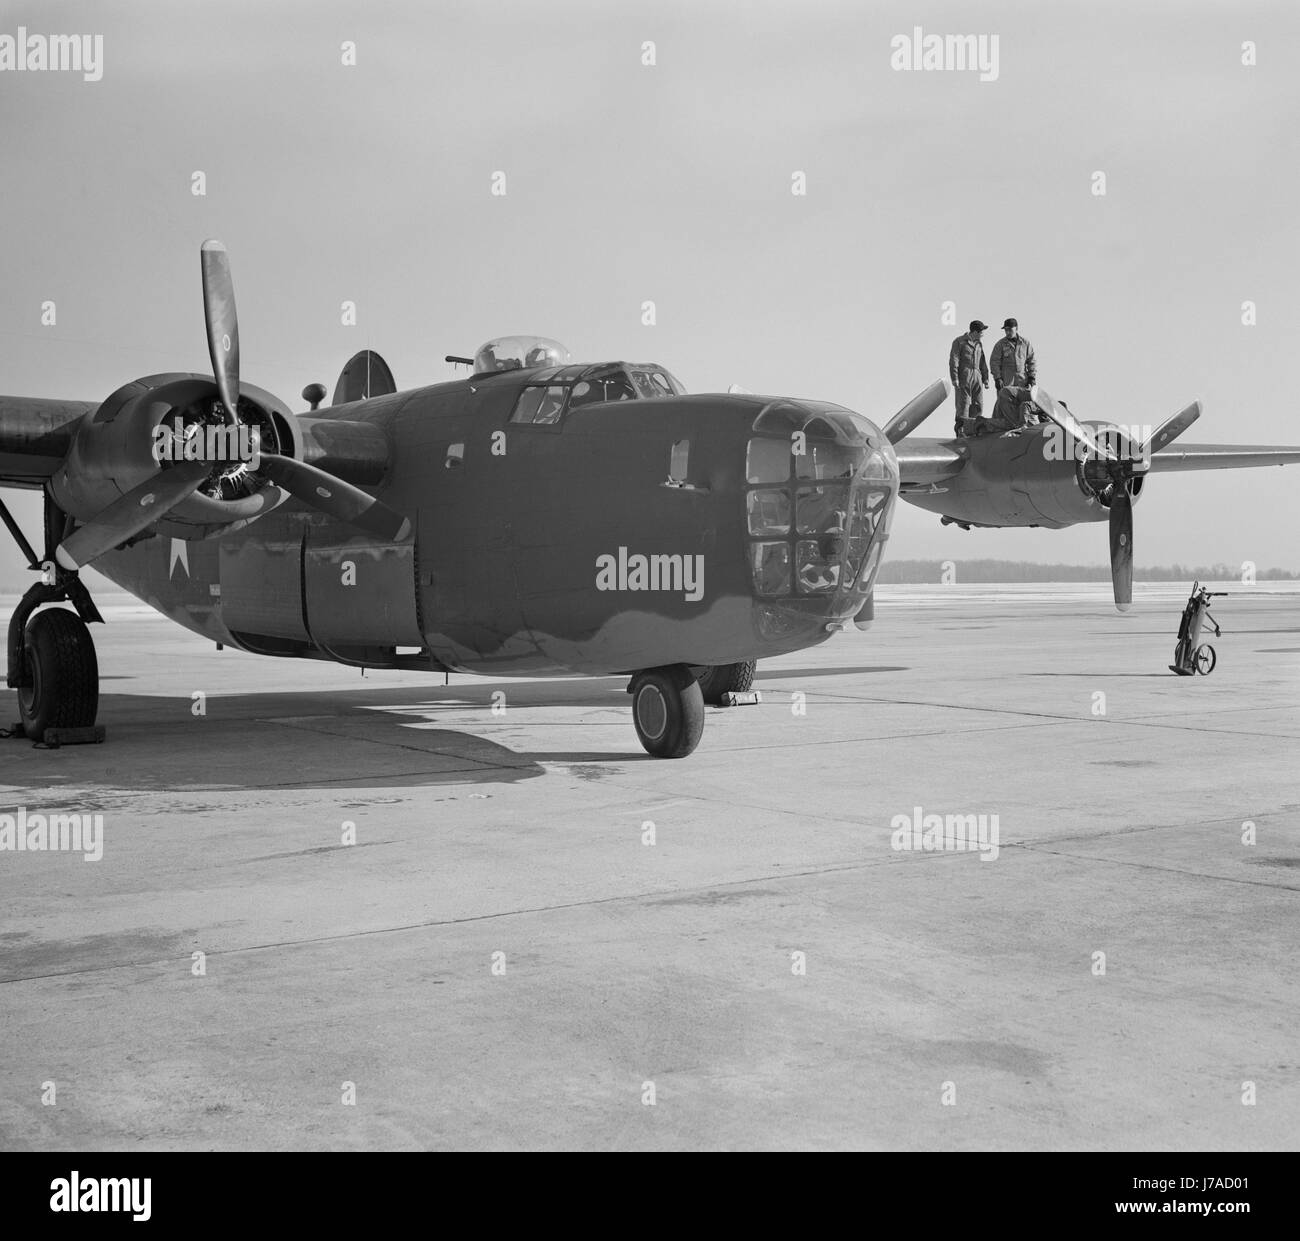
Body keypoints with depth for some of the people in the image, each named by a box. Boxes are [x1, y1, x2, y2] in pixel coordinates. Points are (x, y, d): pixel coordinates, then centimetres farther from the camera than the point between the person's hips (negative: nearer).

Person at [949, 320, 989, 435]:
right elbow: (953, 361, -7)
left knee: (978, 404, 1)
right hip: (963, 378, -6)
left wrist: (985, 378, 16)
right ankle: (961, 430, -2)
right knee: (963, 404, -7)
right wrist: (954, 379, -14)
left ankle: (973, 429, 6)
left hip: (977, 378, 6)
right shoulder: (959, 342, -3)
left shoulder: (979, 343, 15)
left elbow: (983, 362, 20)